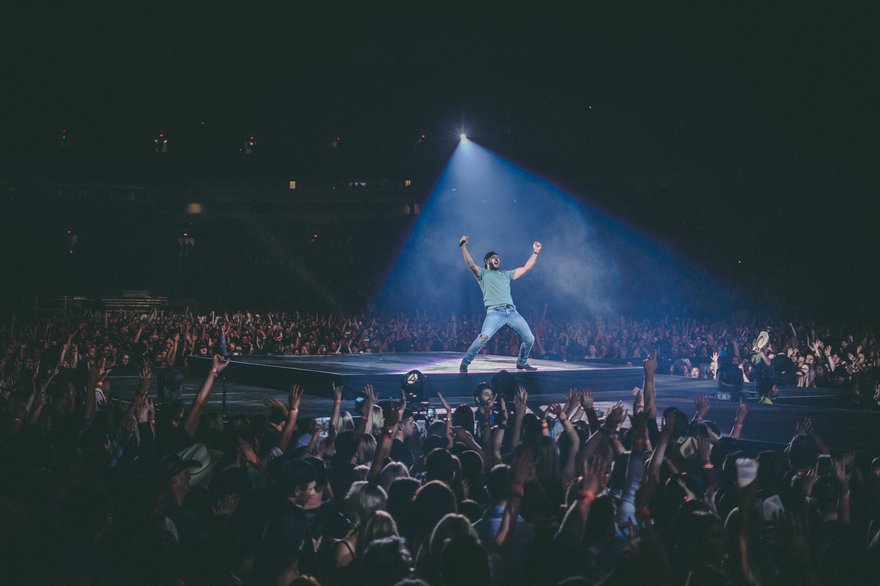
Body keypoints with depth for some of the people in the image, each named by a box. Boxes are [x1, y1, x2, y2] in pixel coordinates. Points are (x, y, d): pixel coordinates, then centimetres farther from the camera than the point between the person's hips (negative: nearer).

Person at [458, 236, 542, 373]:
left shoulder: (506, 274, 29)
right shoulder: (483, 274, 16)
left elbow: (526, 268, 27)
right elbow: (471, 265, -3)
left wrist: (535, 252, 26)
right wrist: (464, 247, -14)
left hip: (512, 312, 5)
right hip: (495, 312, -5)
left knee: (529, 339, 3)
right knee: (484, 337, -27)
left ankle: (522, 363, 29)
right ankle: (464, 364, -13)